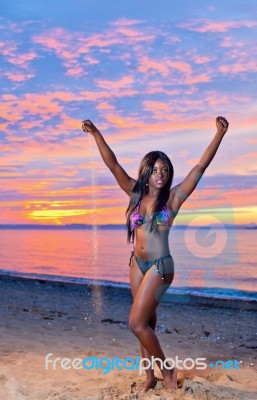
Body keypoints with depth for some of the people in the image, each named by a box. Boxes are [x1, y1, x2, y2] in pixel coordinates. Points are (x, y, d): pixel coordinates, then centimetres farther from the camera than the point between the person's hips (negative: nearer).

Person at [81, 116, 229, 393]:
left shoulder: (174, 197, -7)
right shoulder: (137, 194, 3)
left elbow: (201, 166, -12)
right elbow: (113, 164, -1)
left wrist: (220, 133, -17)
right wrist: (96, 134, -8)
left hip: (160, 266, -5)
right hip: (137, 264, 5)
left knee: (136, 324, -7)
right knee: (146, 322, 14)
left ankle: (166, 369, 14)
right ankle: (150, 376, 28)